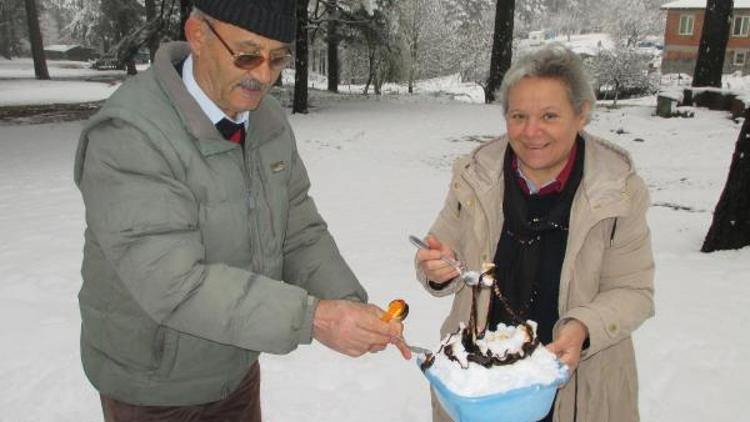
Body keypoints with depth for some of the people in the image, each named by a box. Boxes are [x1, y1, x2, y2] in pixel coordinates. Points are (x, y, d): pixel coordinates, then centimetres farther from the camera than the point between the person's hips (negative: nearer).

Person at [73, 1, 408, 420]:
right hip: (154, 384, -5)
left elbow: (298, 232, -4)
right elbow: (173, 284, -32)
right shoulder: (129, 134, -27)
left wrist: (351, 307, -19)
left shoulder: (269, 120, -6)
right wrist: (310, 319, -38)